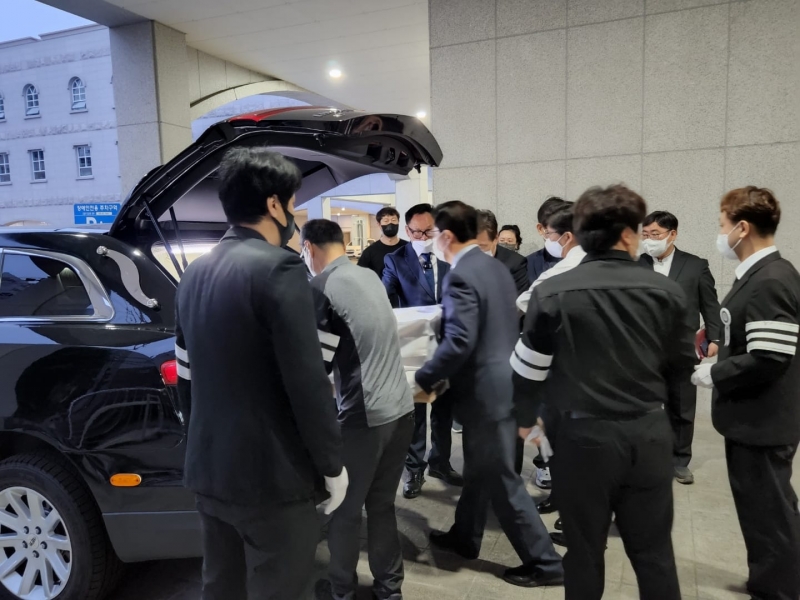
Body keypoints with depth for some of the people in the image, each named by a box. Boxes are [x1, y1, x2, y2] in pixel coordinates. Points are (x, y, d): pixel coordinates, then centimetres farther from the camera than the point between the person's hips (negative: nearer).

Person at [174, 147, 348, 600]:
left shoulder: (196, 273, 7)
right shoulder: (278, 268, -18)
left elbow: (187, 374, 13)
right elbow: (307, 381, -20)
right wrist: (332, 465, -8)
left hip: (209, 470, 8)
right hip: (273, 476, -8)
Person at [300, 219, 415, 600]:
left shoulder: (322, 287, -11)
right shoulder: (369, 277, 11)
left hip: (363, 416, -7)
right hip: (401, 407, 7)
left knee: (345, 510, 13)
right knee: (382, 504, 20)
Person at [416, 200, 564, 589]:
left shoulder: (461, 276, -20)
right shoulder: (496, 267, 9)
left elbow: (459, 342, -28)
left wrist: (424, 378, -15)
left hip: (486, 389, -10)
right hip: (503, 380, 10)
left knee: (501, 479, 4)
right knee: (479, 469, 22)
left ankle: (544, 562, 17)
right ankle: (464, 537, 39)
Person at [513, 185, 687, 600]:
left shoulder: (552, 292, -10)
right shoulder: (666, 292, -4)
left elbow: (529, 367, -3)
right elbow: (676, 365, 7)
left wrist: (525, 417, 14)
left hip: (585, 434, -2)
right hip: (650, 433, 2)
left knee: (585, 553, 15)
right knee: (654, 552, 17)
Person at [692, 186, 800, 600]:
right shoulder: (760, 275, 9)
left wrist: (713, 375, -15)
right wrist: (718, 365, 9)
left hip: (762, 423, -10)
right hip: (751, 419, 10)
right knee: (762, 509, 22)